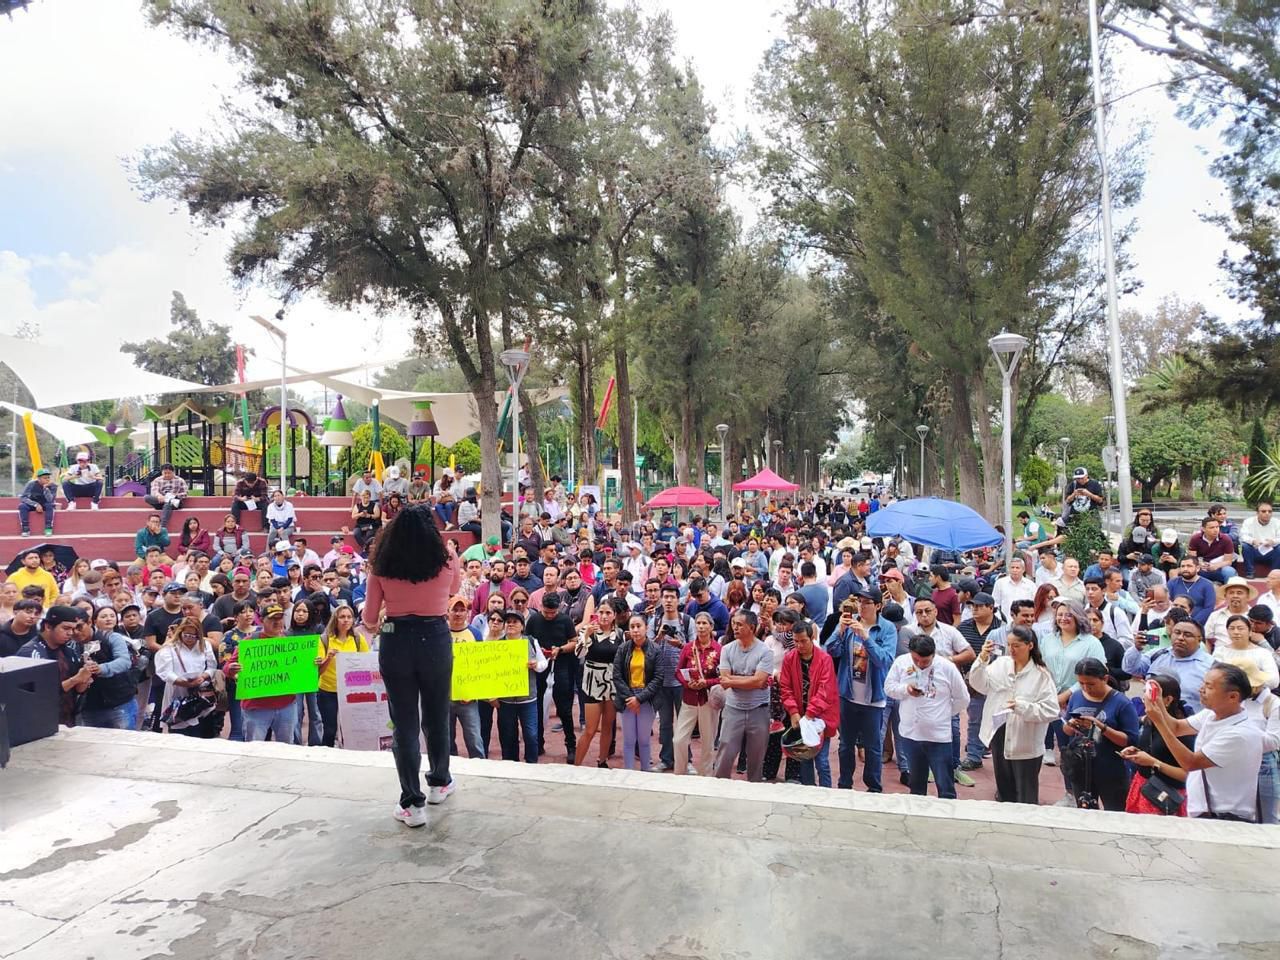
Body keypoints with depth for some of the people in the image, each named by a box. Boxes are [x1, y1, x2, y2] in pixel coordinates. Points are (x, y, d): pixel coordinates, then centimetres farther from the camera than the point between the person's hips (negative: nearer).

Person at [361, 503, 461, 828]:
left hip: (395, 642, -1)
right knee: (437, 715, 19)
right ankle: (439, 782, 36)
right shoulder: (446, 557, -5)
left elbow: (369, 618, 2)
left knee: (404, 722, 6)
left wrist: (375, 626, 24)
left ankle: (412, 804, 7)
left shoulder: (382, 564, -4)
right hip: (436, 639, 1)